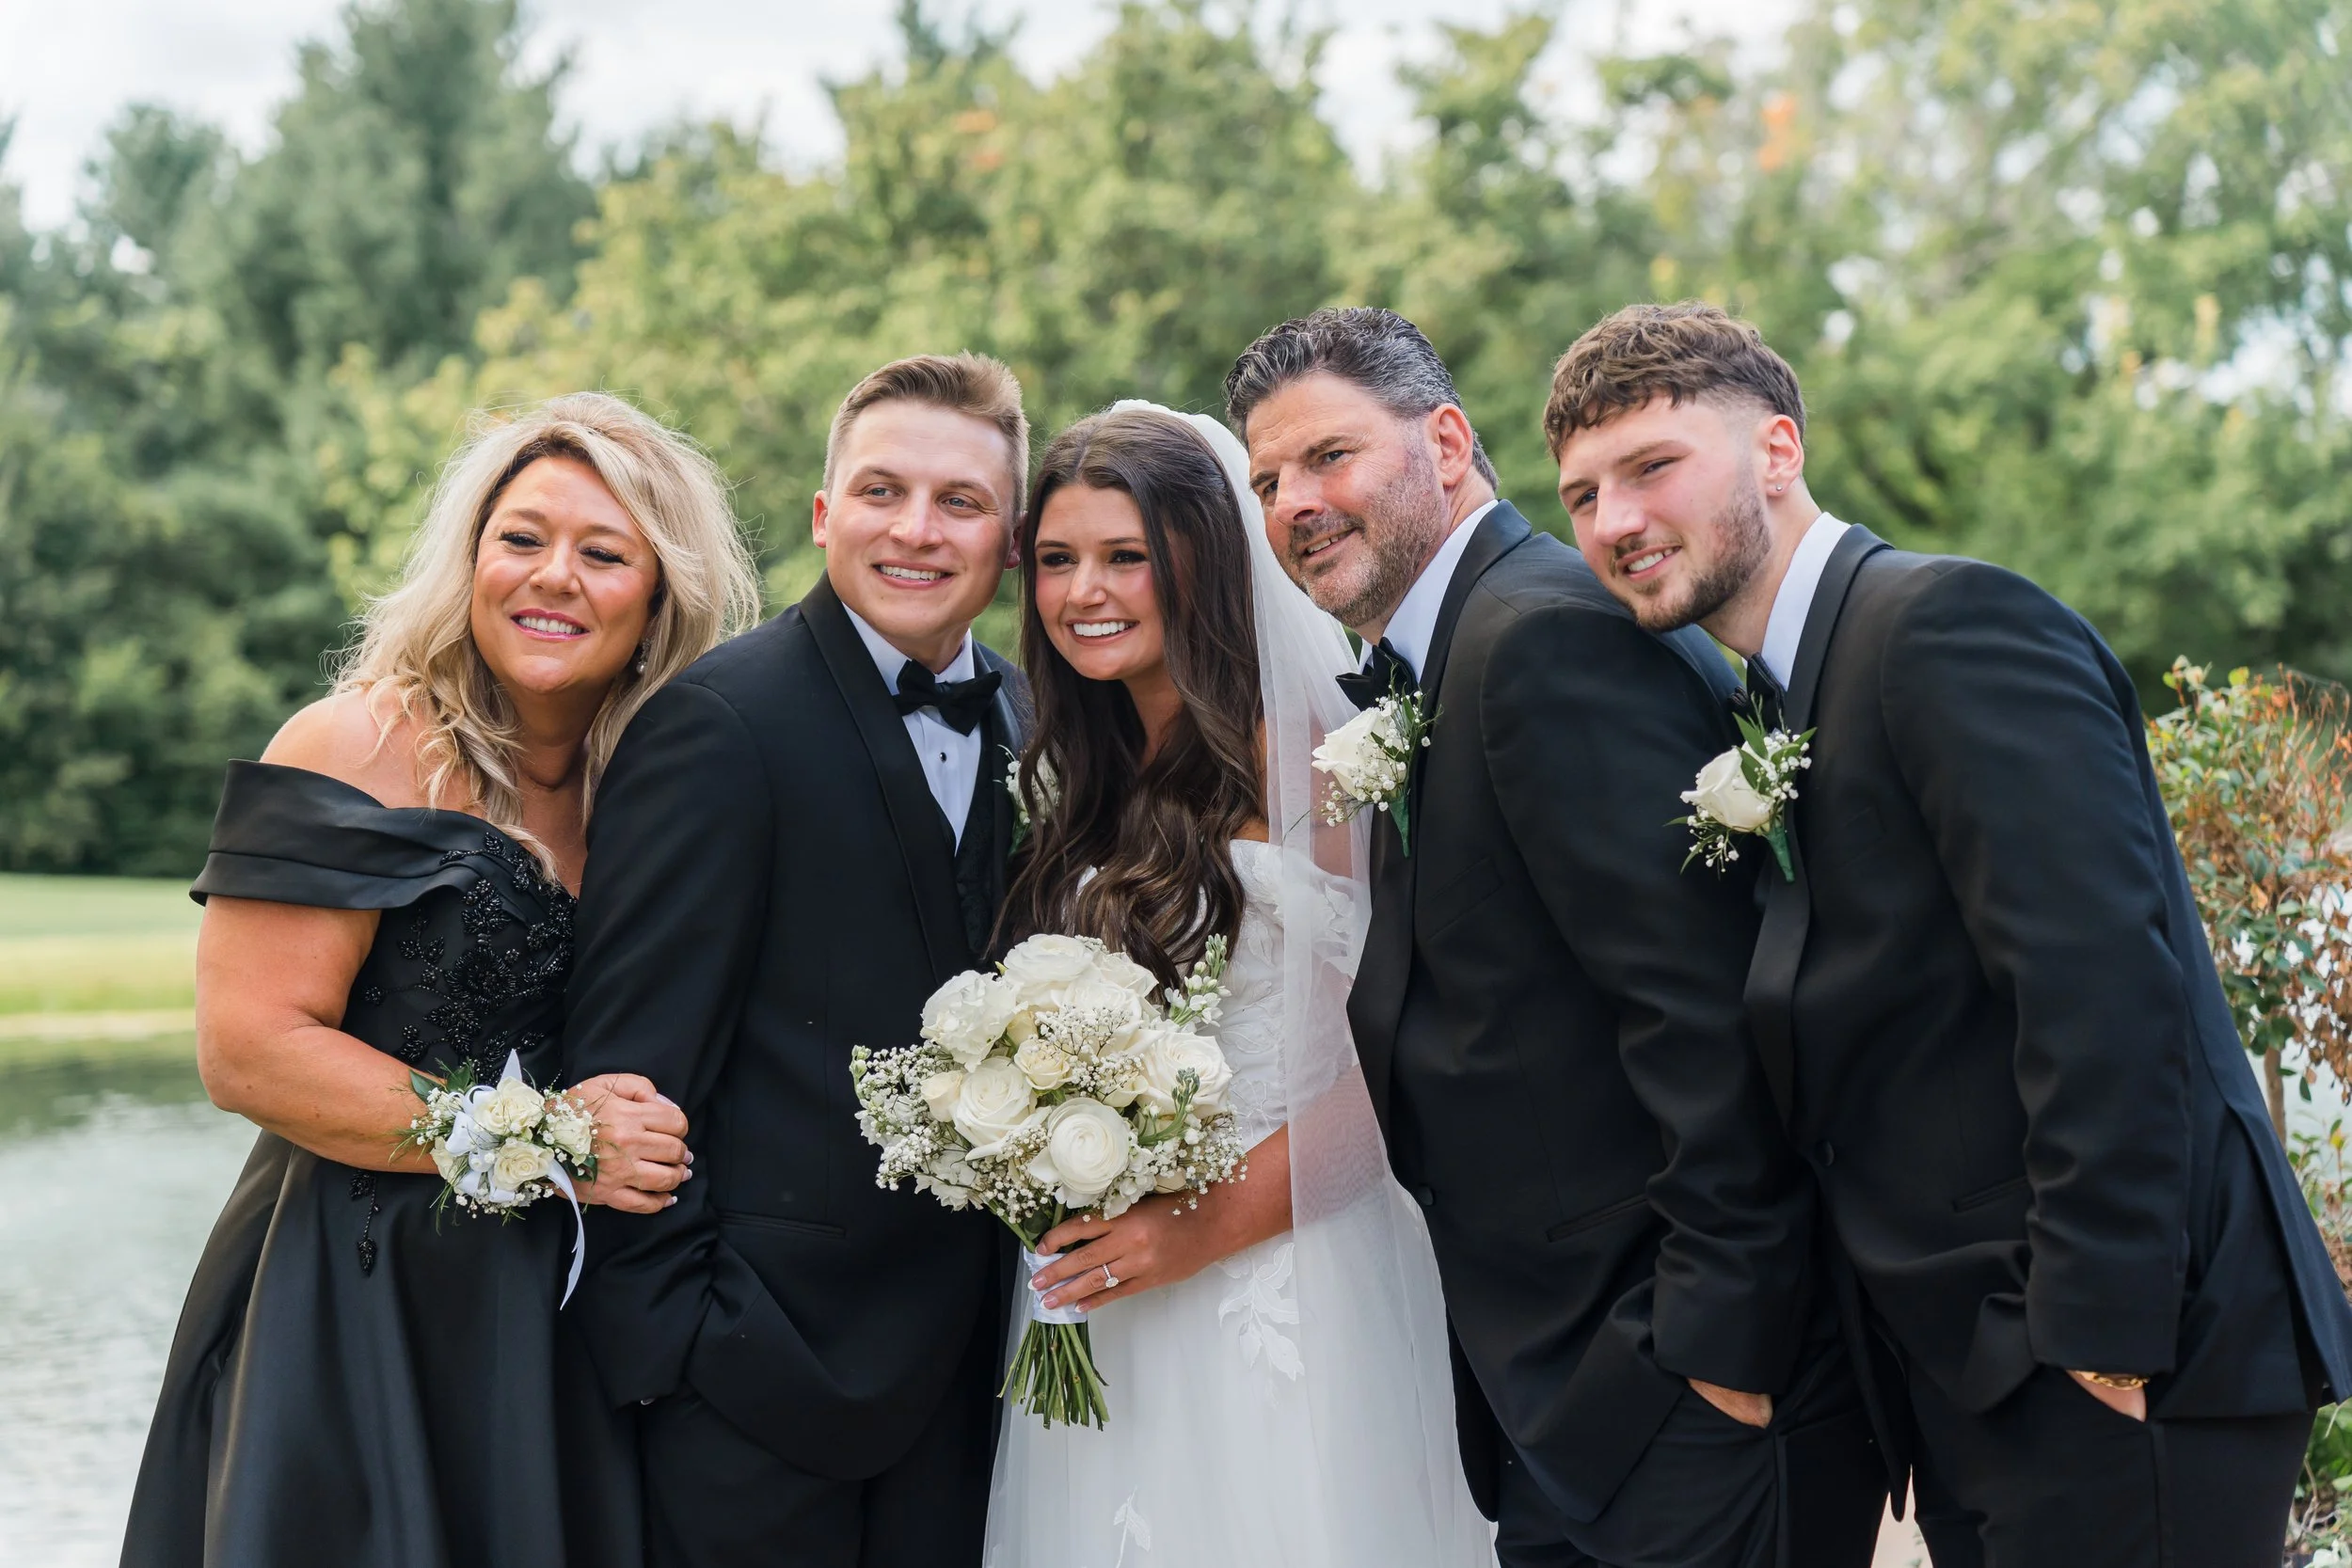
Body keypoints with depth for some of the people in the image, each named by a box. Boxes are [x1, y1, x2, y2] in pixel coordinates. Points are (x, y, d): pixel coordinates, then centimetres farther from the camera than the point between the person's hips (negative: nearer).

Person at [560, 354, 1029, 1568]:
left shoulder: (1023, 726, 8)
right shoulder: (720, 721, -12)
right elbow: (629, 1060, -14)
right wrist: (671, 1338, -16)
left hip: (960, 1372, 6)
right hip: (764, 1376, -6)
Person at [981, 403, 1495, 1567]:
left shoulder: (1306, 756, -9)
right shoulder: (1082, 783, 12)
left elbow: (1398, 1049, -14)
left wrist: (1205, 1228, -17)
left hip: (1282, 1280, -6)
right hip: (1101, 1298, 6)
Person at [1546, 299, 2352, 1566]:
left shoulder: (1954, 626, -13)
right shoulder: (1787, 705, 16)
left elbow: (2102, 985, -21)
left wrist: (2099, 1333, -21)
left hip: (2115, 1372, -9)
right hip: (1976, 1377, 9)